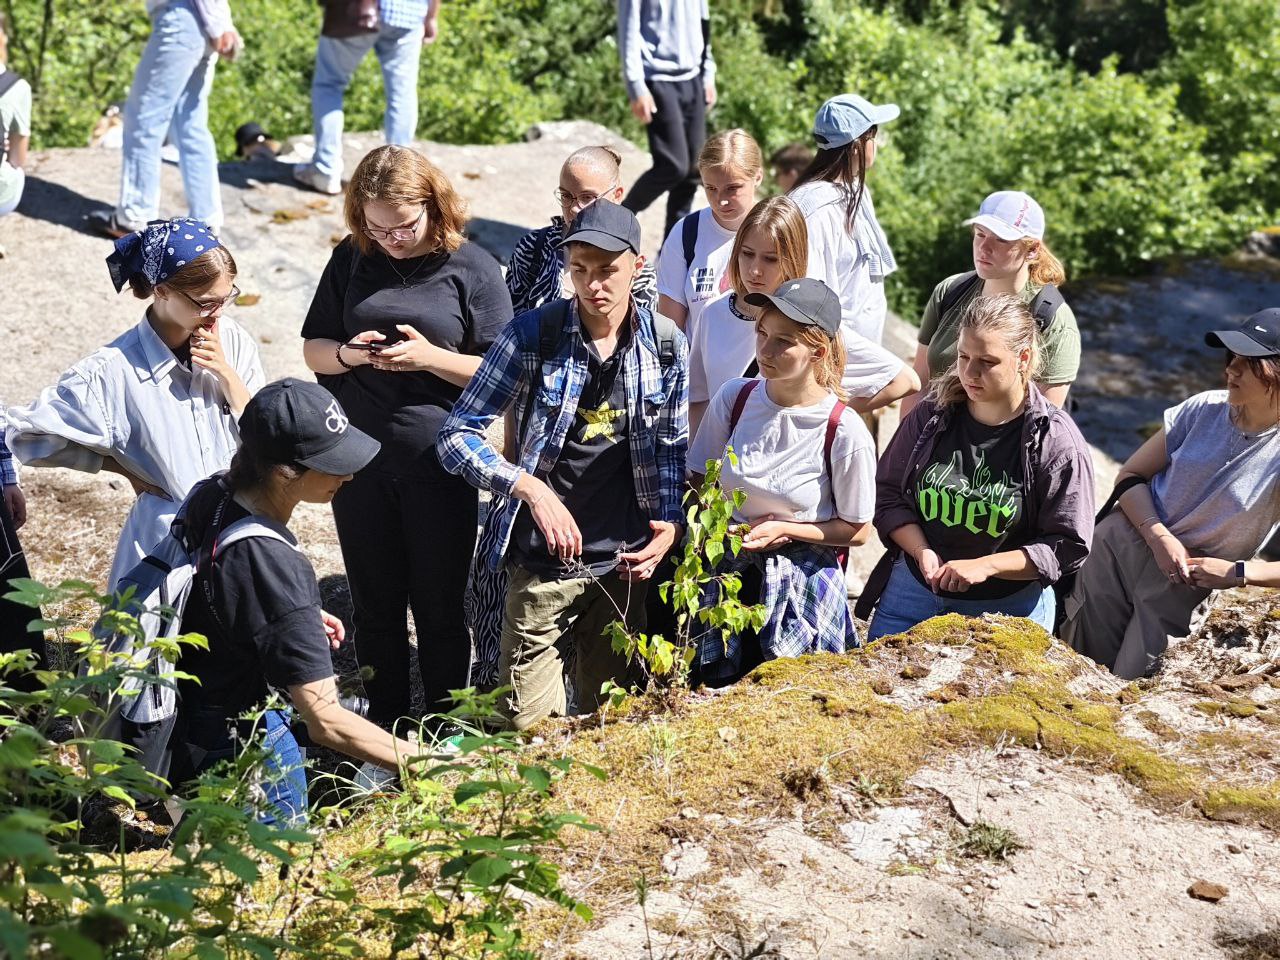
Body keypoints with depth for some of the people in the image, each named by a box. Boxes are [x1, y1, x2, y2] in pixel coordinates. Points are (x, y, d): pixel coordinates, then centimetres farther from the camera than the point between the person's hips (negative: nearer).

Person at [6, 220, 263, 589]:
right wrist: (125, 467, -7)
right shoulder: (115, 371, -19)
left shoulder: (231, 340, -6)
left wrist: (226, 373, -18)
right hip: (168, 541, -4)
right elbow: (26, 434, -11)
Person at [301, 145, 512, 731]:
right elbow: (313, 348, 11)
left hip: (440, 466, -3)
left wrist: (429, 357, -20)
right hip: (359, 461, 3)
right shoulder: (351, 260, 4)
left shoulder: (472, 268, -5)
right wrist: (347, 355, -11)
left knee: (439, 606, 8)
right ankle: (382, 721, 30)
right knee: (375, 604, 14)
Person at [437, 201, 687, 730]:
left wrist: (670, 524, -4)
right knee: (529, 727, 1)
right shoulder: (534, 334, -10)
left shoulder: (665, 343, 0)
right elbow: (456, 434, -10)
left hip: (625, 564, 3)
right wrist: (531, 488, -22)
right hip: (543, 562, -3)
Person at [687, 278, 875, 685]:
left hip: (802, 587, -3)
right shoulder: (734, 398, -5)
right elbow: (699, 480, 9)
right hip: (728, 572, 3)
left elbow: (857, 530, -5)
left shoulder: (845, 431, -16)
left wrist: (783, 530, -15)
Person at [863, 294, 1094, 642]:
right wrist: (921, 552, -12)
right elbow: (888, 494, 5)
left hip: (1009, 608, -3)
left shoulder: (1056, 441, -11)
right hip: (913, 592, 3)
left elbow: (1068, 547, -10)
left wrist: (985, 566, -19)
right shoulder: (931, 415, -2)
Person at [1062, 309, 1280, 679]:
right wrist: (1158, 536, -16)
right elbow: (1130, 476, -1)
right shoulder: (1206, 409, -6)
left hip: (1185, 584, -3)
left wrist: (1235, 573, -24)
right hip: (1121, 545, 3)